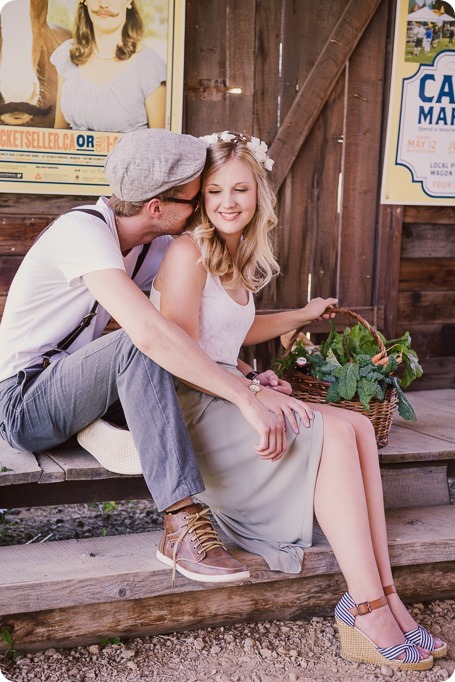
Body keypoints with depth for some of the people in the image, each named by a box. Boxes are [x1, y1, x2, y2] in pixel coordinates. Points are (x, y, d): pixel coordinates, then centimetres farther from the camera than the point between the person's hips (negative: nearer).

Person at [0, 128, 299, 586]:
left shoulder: (155, 245, 2)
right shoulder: (84, 231, -25)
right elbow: (148, 331, -40)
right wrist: (246, 399, -39)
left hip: (73, 388, 9)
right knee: (139, 347, -33)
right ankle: (183, 523, -32)